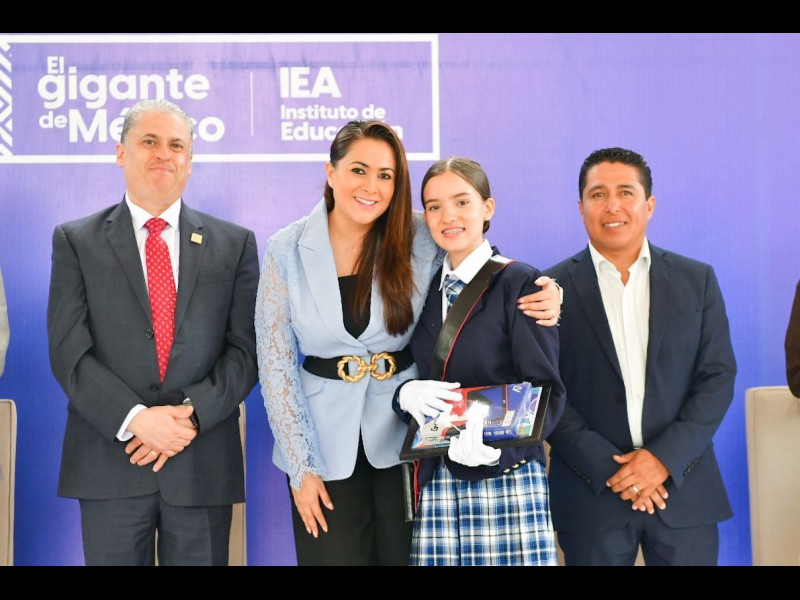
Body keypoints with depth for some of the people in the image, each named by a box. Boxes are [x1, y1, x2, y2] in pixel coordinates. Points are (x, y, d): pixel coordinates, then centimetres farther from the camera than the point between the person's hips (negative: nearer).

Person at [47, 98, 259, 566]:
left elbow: (246, 349, 2)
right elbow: (69, 352, -3)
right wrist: (136, 420, -15)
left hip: (204, 461, 1)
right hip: (110, 464, -1)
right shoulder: (76, 241, 5)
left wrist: (193, 414, -12)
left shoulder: (234, 244, 8)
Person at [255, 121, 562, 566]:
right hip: (326, 446, 0)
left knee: (406, 555, 10)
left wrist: (545, 296, -21)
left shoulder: (420, 238, -6)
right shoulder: (288, 250, -6)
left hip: (405, 437, 0)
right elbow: (276, 365, -3)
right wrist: (300, 467, -6)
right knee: (334, 554, 8)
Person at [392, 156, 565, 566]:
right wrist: (407, 394, -12)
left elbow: (547, 390, -8)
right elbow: (400, 378, 12)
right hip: (435, 483, 4)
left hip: (506, 481, -4)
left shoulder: (520, 283, -3)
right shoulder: (424, 289, 12)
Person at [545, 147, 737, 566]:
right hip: (592, 494, -1)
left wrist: (666, 457, -10)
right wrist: (607, 466, -11)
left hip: (683, 487, 1)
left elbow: (718, 376, 2)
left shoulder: (697, 280, 6)